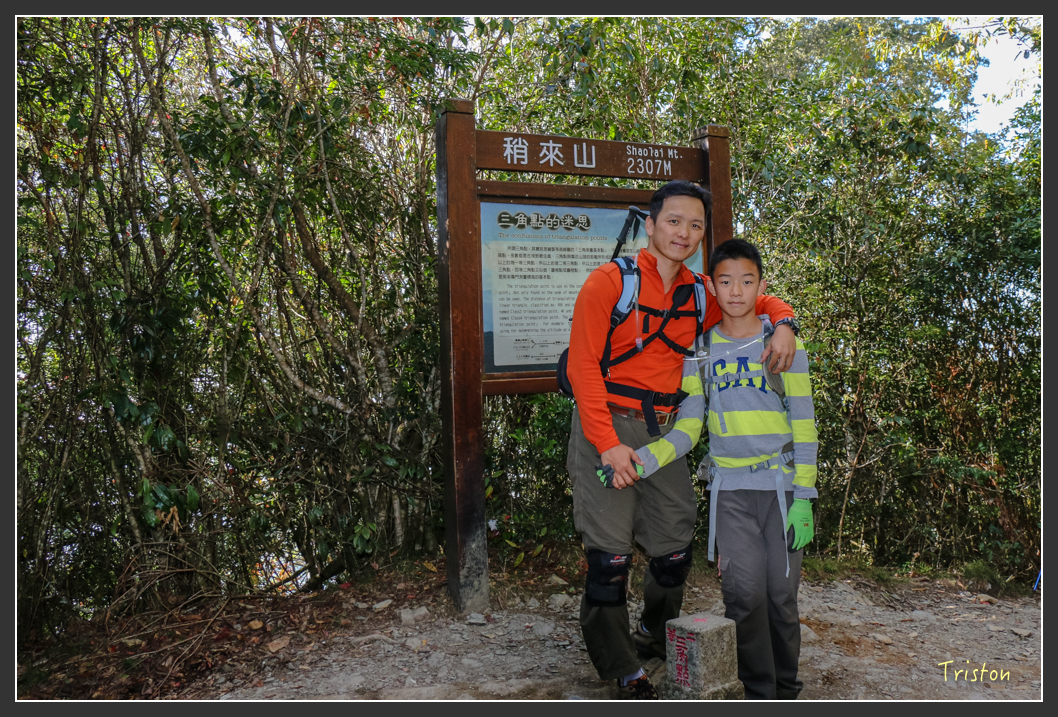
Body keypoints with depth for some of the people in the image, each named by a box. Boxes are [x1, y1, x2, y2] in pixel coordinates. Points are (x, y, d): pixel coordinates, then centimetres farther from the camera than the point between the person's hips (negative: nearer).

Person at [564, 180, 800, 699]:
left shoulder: (701, 294, 8)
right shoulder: (610, 282, -8)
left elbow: (759, 300, 24)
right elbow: (583, 366, -11)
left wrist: (782, 325, -1)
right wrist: (608, 443, -17)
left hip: (665, 432, 6)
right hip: (607, 426, -5)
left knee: (675, 550, 13)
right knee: (611, 557, -2)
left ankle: (655, 638, 40)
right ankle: (622, 673, 17)